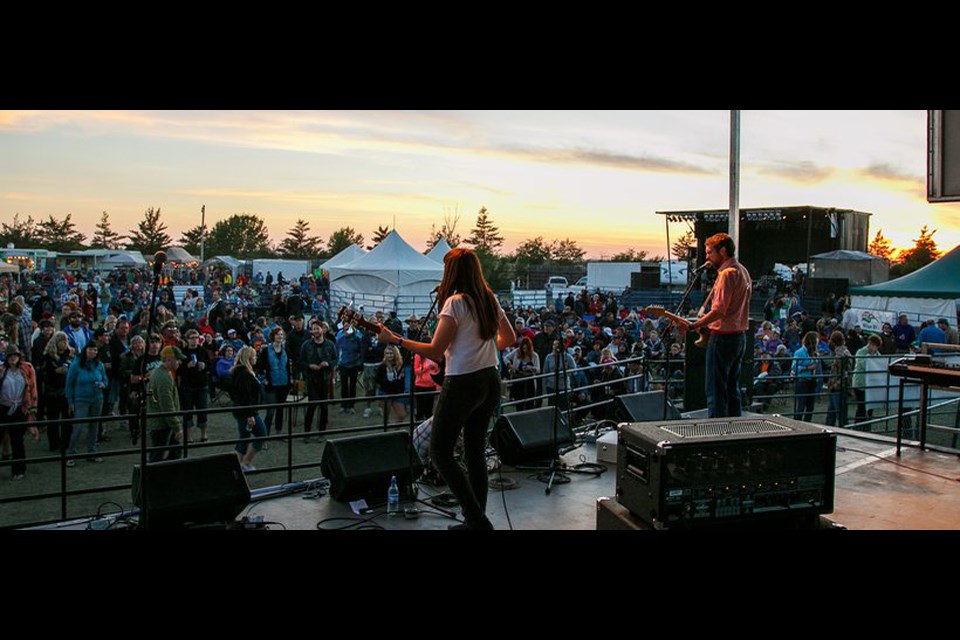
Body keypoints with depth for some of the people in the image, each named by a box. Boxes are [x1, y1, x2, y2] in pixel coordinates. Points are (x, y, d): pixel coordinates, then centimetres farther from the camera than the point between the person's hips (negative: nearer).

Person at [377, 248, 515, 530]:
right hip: (490, 381, 8)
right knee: (475, 450, 15)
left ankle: (476, 518, 0)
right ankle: (477, 520, 20)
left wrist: (394, 339, -12)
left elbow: (434, 352, -18)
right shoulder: (490, 300, 8)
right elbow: (509, 338, 19)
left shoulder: (455, 302, -15)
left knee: (440, 452, 3)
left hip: (462, 383, -8)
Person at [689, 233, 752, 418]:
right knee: (732, 389, 15)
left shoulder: (728, 273, -16)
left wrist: (692, 326, -19)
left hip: (723, 337, -10)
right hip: (740, 335, 10)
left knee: (716, 391, -6)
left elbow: (719, 310, -23)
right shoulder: (743, 271, 16)